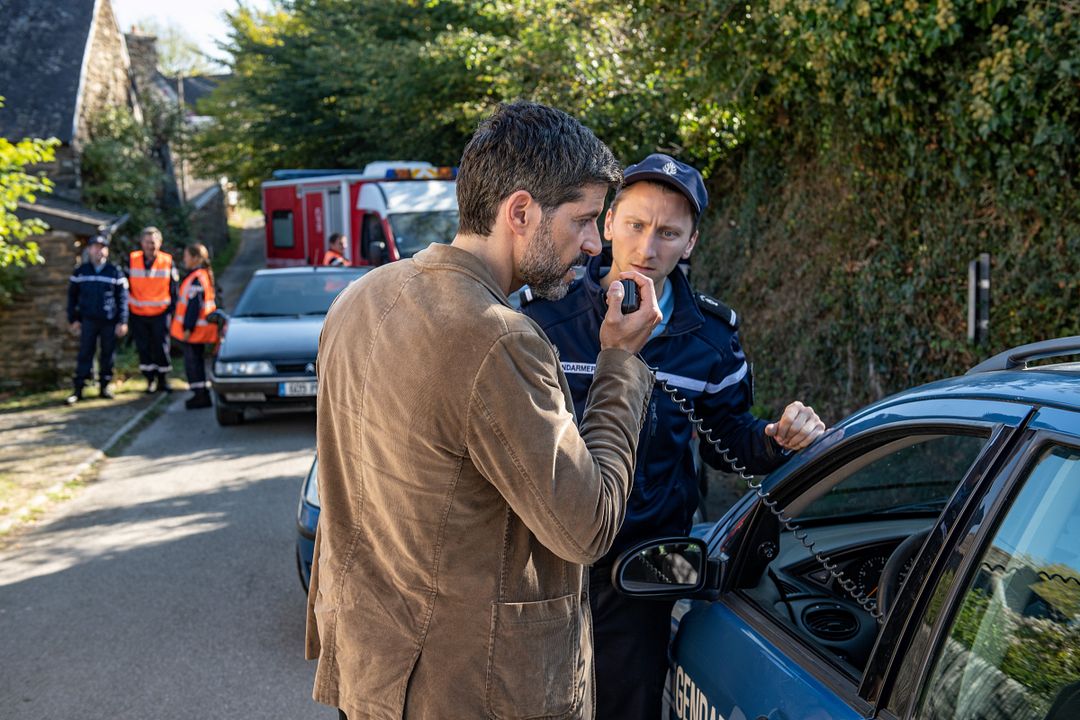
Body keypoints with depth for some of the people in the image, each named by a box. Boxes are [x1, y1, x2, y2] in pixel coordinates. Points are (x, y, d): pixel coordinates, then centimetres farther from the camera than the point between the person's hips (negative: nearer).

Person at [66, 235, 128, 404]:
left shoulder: (115, 272, 1)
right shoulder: (81, 271, 6)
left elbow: (122, 298, 0)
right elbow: (72, 296, 10)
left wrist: (122, 322, -6)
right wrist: (73, 319, 4)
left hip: (109, 321, 0)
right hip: (88, 320, 1)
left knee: (108, 355, 5)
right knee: (85, 354, -2)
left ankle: (104, 387, 16)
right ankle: (78, 390, 0)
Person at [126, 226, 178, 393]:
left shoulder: (167, 261, -2)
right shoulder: (132, 260, -1)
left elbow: (174, 286, 6)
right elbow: (125, 284, 7)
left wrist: (172, 306, 1)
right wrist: (126, 305, 6)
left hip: (160, 312, -1)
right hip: (138, 313, 1)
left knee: (161, 347, 1)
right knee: (144, 348, 5)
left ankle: (163, 380, 14)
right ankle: (150, 380, 16)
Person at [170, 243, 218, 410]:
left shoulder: (196, 278, -18)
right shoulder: (204, 275, 13)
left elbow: (194, 305, -22)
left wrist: (188, 328, -20)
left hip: (194, 329, -10)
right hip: (201, 329, 10)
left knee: (192, 361, -4)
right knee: (197, 361, 15)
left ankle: (201, 396, -2)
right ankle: (202, 395, 21)